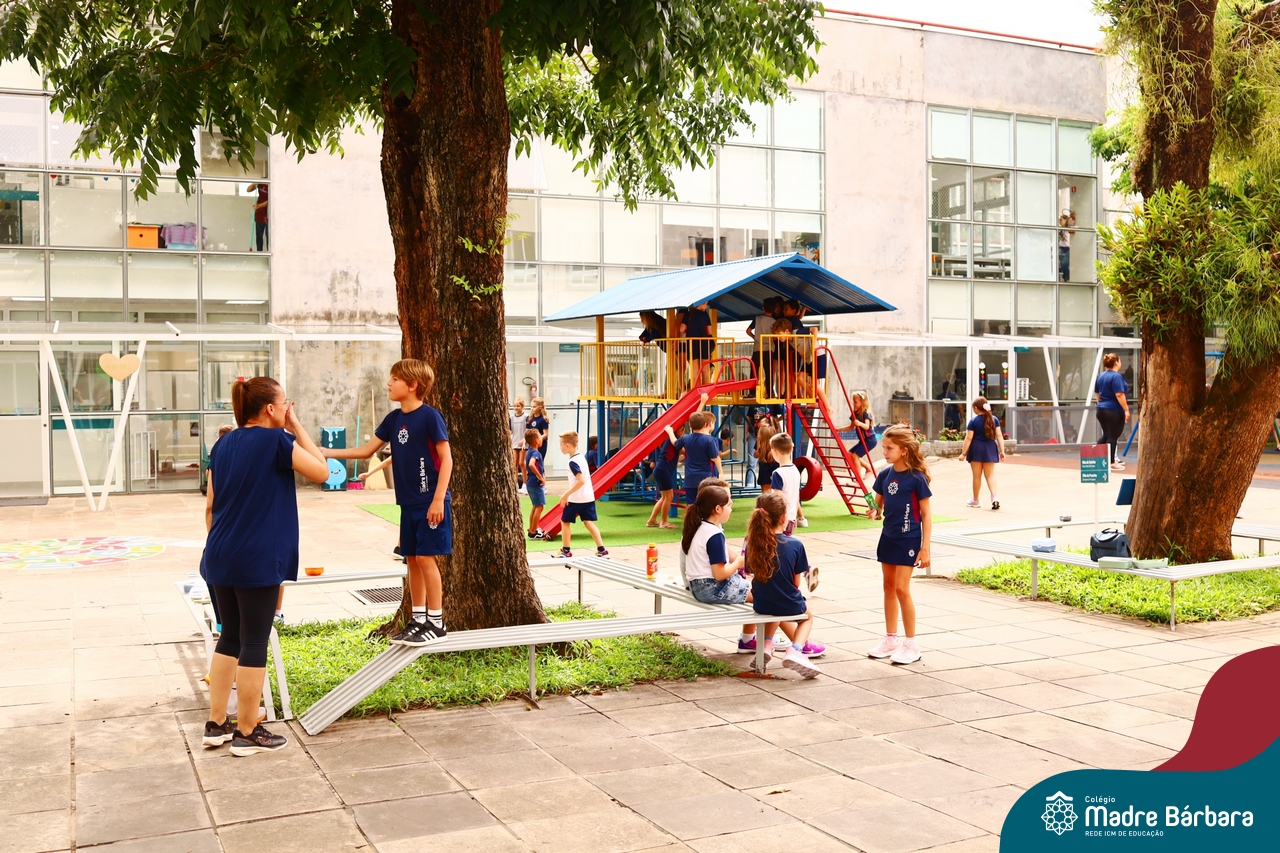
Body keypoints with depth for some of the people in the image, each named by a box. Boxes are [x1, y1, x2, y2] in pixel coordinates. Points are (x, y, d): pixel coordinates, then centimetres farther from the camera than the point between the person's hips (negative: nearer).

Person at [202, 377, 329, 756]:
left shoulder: (223, 445, 11)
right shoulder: (276, 441, -11)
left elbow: (210, 506, 14)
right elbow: (322, 472, -4)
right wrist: (297, 428, -1)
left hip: (221, 558, 7)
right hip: (258, 561, -7)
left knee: (229, 638, 17)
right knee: (254, 644, 2)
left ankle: (216, 725, 22)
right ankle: (247, 734, 10)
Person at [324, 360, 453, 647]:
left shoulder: (430, 416, -12)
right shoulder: (394, 418, 9)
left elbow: (446, 458, -13)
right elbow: (366, 450, 14)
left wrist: (439, 499, -18)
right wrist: (326, 452, 8)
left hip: (431, 502, -7)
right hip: (409, 503, 7)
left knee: (426, 557, -6)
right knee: (412, 559, 10)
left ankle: (437, 623, 3)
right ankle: (418, 620, 19)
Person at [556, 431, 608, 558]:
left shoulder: (573, 462, -18)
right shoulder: (582, 456, 9)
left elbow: (581, 481, -27)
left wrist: (566, 495, -22)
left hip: (577, 499, -8)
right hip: (589, 497, 8)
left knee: (564, 521, 7)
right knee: (588, 522, 9)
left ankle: (566, 550, 11)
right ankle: (601, 549, 2)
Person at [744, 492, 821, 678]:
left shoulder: (753, 543, -10)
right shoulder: (795, 545, -18)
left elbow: (754, 574, -2)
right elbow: (796, 582, -9)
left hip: (761, 605, 4)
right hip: (789, 605, -4)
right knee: (807, 617, 31)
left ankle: (767, 644, 21)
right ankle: (795, 651, 3)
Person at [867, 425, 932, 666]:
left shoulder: (916, 478, -14)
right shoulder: (885, 474, 1)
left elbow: (926, 515, -10)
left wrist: (925, 548, -13)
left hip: (908, 539, -6)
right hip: (888, 536, 6)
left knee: (901, 588, -9)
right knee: (889, 587, 12)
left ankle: (911, 645, 3)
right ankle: (890, 640, 23)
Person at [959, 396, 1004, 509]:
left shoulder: (973, 422, -8)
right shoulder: (994, 419, 2)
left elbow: (969, 438, -10)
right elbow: (999, 436, -1)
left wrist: (963, 453, -7)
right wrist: (1002, 451, 3)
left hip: (976, 450, -3)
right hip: (990, 449, 3)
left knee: (977, 475, 7)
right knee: (990, 474, 6)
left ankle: (975, 500, 17)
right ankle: (994, 496, -14)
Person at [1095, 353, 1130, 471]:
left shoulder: (1101, 376, 11)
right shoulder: (1116, 376, -15)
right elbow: (1119, 395, -21)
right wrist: (1126, 409, -18)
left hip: (1101, 409, 8)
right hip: (1114, 411, -8)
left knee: (1106, 435, 16)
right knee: (1113, 436, -2)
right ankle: (1111, 463, 2)